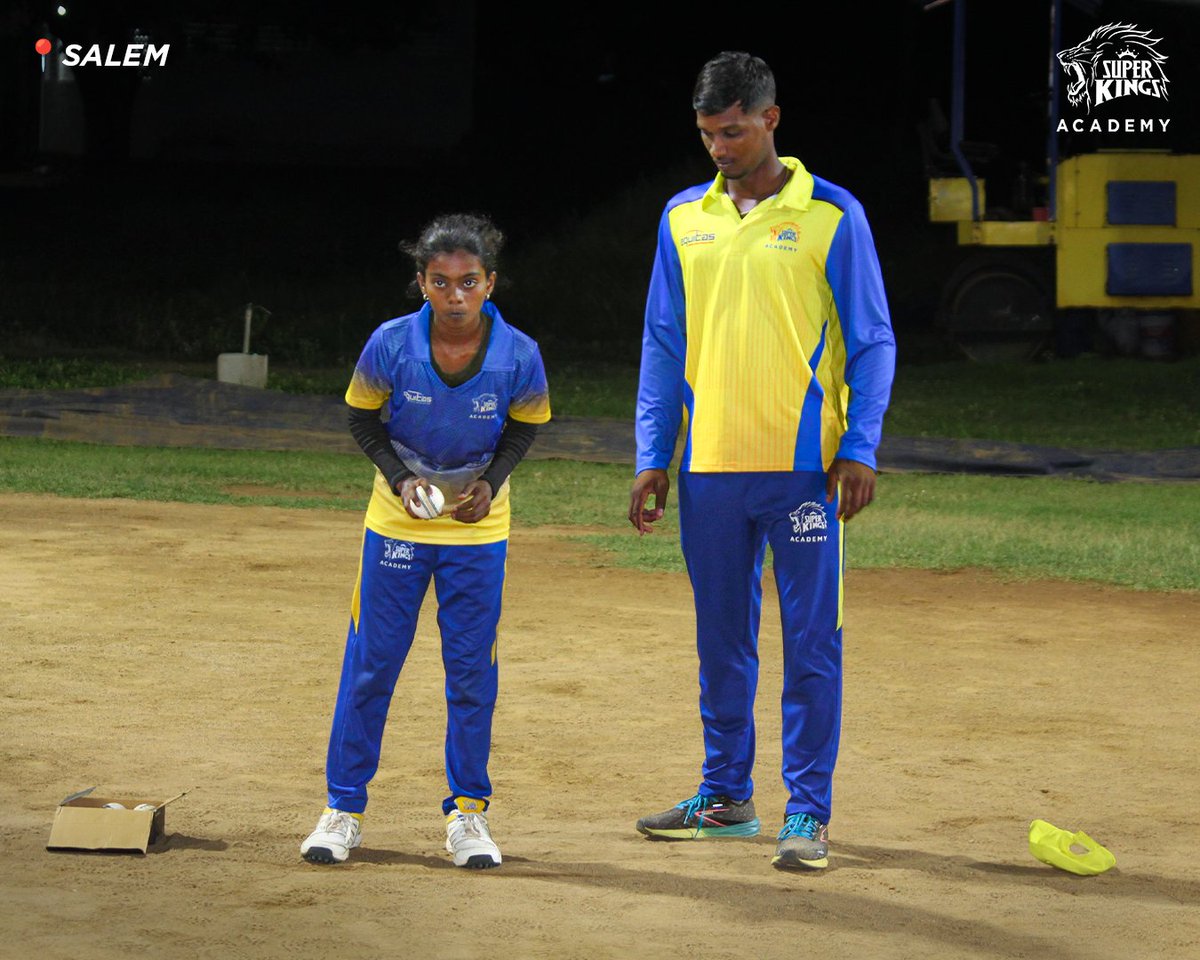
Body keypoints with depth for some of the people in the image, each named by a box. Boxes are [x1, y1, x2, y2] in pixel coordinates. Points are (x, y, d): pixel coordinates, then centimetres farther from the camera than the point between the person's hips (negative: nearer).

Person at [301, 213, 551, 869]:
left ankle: (468, 810, 16)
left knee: (471, 667, 2)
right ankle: (343, 808, 13)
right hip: (397, 521, 0)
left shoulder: (519, 355, -18)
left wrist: (491, 481, -14)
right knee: (371, 661, 3)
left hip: (478, 528, 0)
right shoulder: (390, 345, -18)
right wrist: (400, 478, -15)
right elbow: (363, 418, -2)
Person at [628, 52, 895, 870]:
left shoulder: (832, 216, -1)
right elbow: (664, 343, 14)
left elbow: (873, 341, 0)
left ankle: (808, 813, 0)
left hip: (804, 465, -4)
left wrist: (859, 448, -10)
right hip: (710, 465, 4)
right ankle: (726, 796, 22)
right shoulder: (684, 219, 10)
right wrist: (653, 457, 8)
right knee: (721, 642, 11)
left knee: (812, 642, -4)